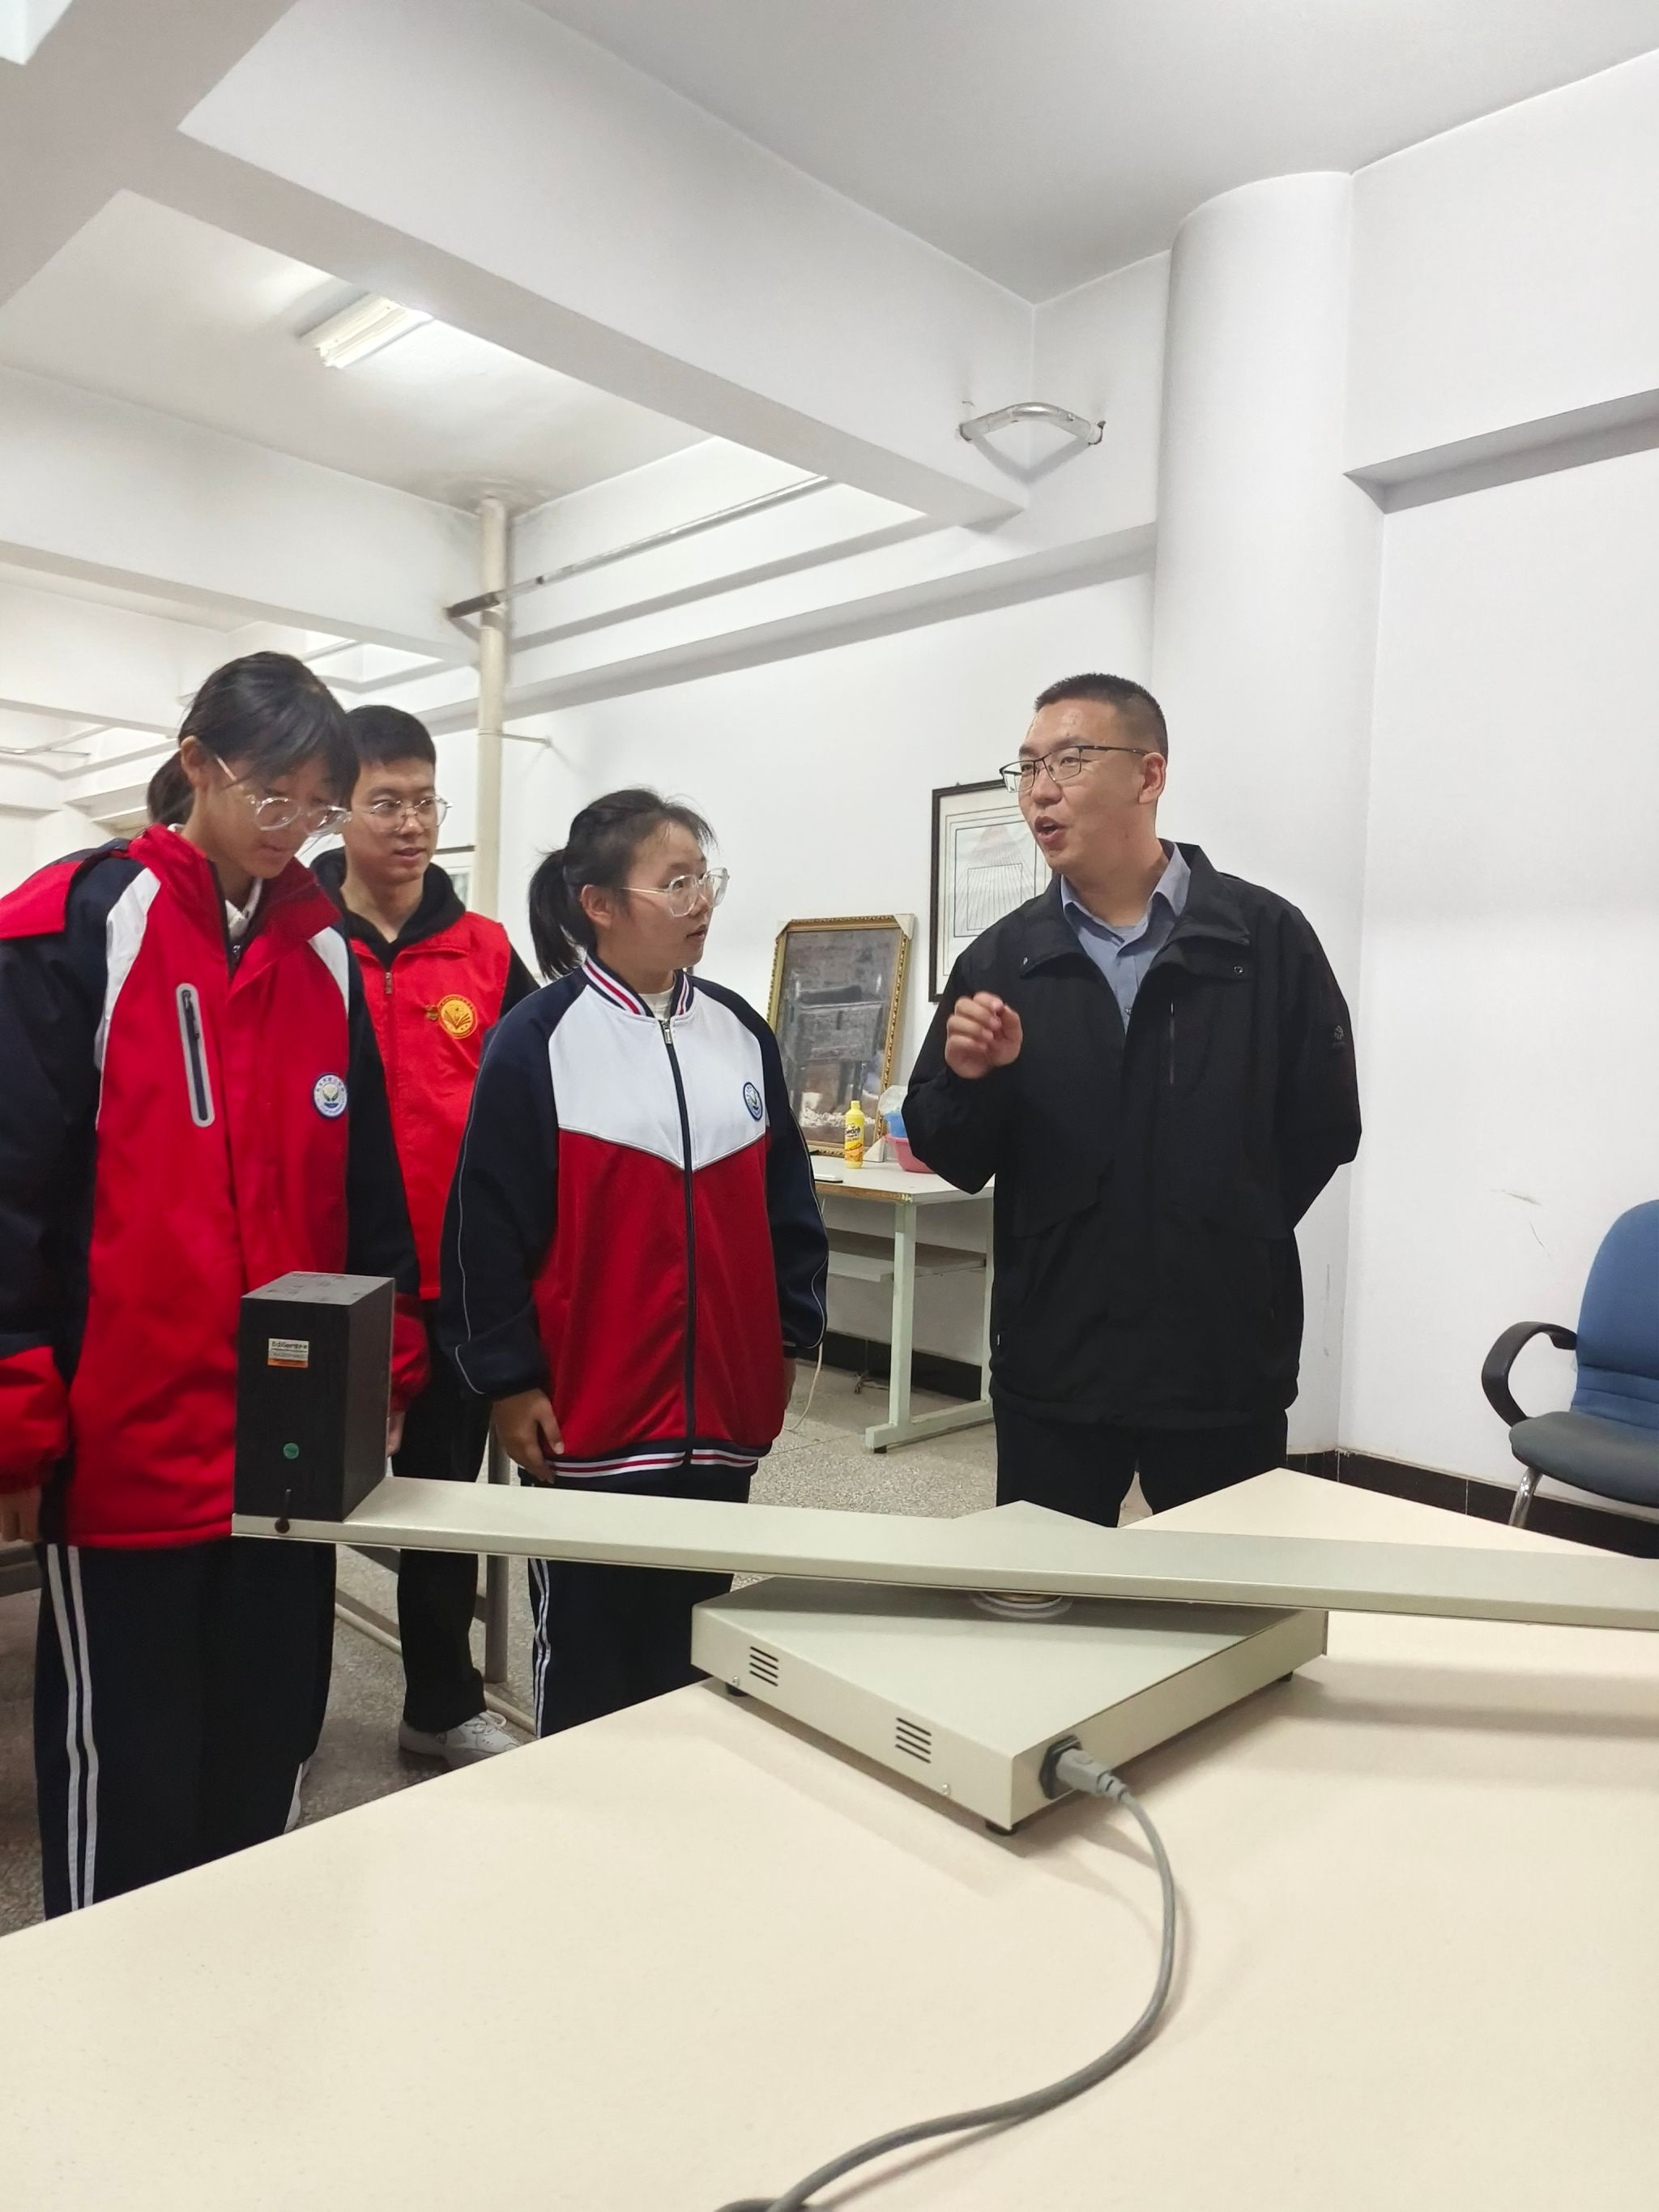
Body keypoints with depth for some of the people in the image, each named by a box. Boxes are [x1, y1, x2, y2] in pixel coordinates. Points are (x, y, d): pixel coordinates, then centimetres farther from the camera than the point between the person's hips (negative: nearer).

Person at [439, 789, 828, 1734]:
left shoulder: (741, 1032, 6)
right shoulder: (538, 1042, -9)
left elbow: (787, 1201, 12)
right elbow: (488, 1227, -8)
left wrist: (794, 1336, 10)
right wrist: (509, 1379, -8)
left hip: (722, 1408, 5)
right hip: (591, 1414, -4)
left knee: (697, 1648, 18)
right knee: (590, 1655, 12)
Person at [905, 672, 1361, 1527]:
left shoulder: (1267, 937, -4)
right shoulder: (1000, 959, 2)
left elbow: (1324, 1126, 1)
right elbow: (950, 1157, 2)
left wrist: (1229, 1242, 3)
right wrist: (969, 1078, -17)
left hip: (1225, 1361, -1)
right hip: (1050, 1362, 1)